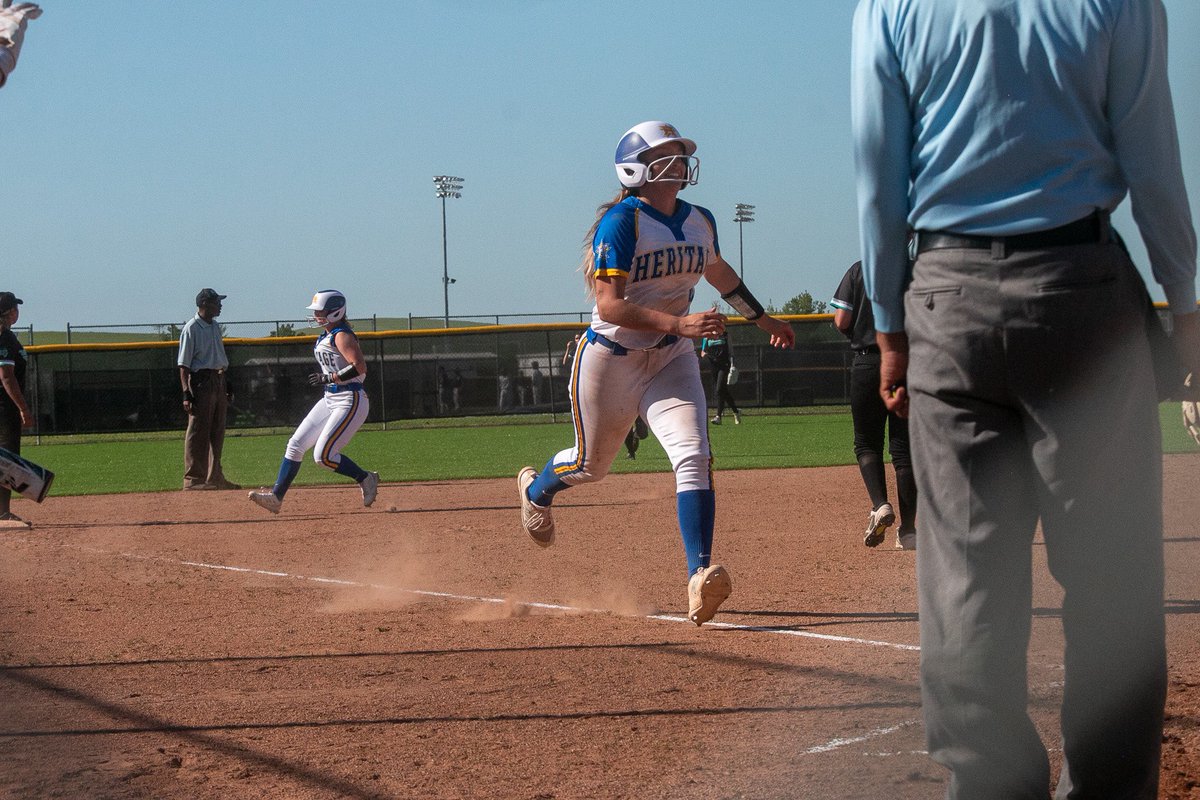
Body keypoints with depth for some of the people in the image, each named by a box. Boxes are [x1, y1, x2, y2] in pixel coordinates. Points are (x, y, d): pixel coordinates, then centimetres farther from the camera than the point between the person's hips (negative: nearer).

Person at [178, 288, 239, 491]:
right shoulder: (192, 328, -10)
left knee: (217, 433, 13)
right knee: (198, 433, -7)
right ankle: (193, 479, -4)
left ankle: (215, 477, 21)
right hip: (201, 381, -9)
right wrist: (186, 394, -20)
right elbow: (184, 364, -13)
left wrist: (227, 385, 20)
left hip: (218, 381, 9)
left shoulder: (215, 327, 15)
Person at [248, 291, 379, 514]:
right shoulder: (325, 336, 13)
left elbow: (360, 367, -26)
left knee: (323, 455, -14)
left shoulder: (341, 336, -16)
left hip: (350, 401, -10)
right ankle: (276, 496, 7)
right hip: (329, 399, 10)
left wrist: (328, 378, -20)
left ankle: (366, 480, 4)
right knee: (295, 445, 5)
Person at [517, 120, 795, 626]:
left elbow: (718, 272, 25)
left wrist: (763, 319, 32)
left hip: (671, 359, 4)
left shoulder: (701, 222, 2)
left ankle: (699, 579, -28)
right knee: (592, 464, 16)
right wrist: (678, 324, -38)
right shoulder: (621, 222, -19)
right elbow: (609, 305, -27)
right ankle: (535, 489, 53)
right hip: (611, 357, -4)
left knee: (693, 456, -20)